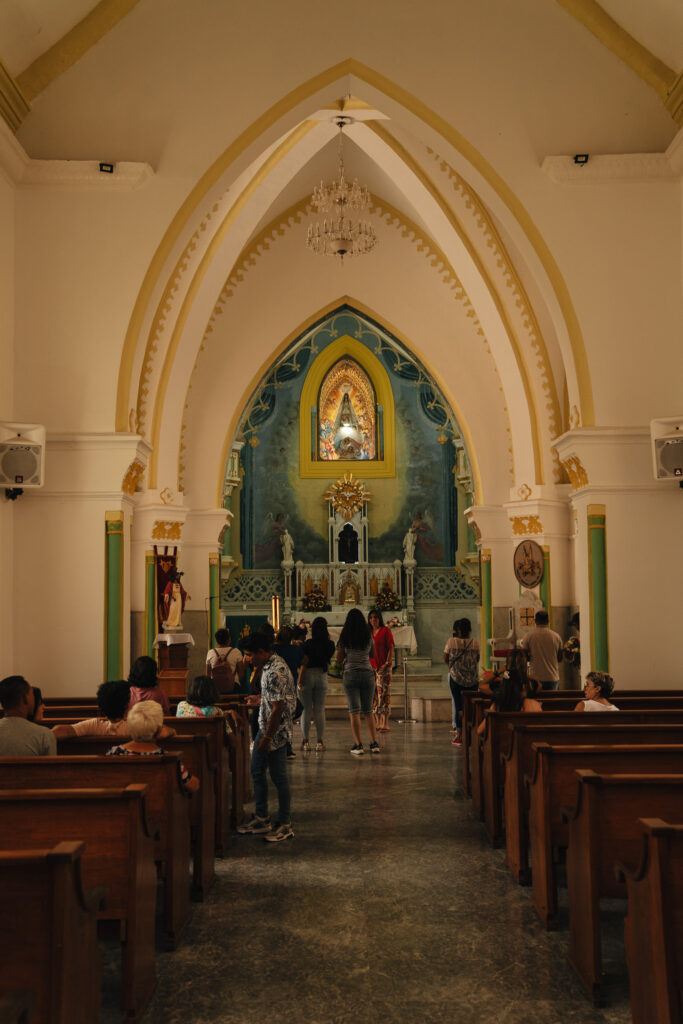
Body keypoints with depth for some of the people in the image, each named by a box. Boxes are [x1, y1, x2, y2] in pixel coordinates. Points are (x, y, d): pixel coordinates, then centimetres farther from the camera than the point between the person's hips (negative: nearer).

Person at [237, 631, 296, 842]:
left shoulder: (276, 672, -26)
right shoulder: (268, 665, 6)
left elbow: (278, 708, -25)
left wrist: (267, 738, -21)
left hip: (276, 732, -10)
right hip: (265, 727, 10)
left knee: (278, 778, 2)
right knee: (257, 772, 17)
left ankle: (285, 826, 14)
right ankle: (261, 819, 28)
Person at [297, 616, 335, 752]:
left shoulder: (309, 644, -11)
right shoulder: (330, 645, 0)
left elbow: (304, 663, -11)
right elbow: (327, 660, 9)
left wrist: (299, 681, -8)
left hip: (308, 675, -3)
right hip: (322, 675, 3)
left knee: (306, 710, 5)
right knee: (320, 710, 7)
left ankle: (305, 741, 6)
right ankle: (320, 741, 6)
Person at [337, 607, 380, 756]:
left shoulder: (345, 637, -3)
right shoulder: (369, 636, 3)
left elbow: (339, 658, 1)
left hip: (351, 674, -2)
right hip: (368, 673, 2)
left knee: (354, 711, -2)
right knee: (368, 710, 12)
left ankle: (358, 745, -8)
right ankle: (374, 743, 8)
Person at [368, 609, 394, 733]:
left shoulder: (385, 630, -3)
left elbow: (391, 648, -6)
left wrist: (387, 663, -15)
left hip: (383, 667, -6)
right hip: (371, 667, 6)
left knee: (384, 695, -9)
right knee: (375, 695, 7)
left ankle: (385, 724, -9)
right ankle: (378, 724, 13)